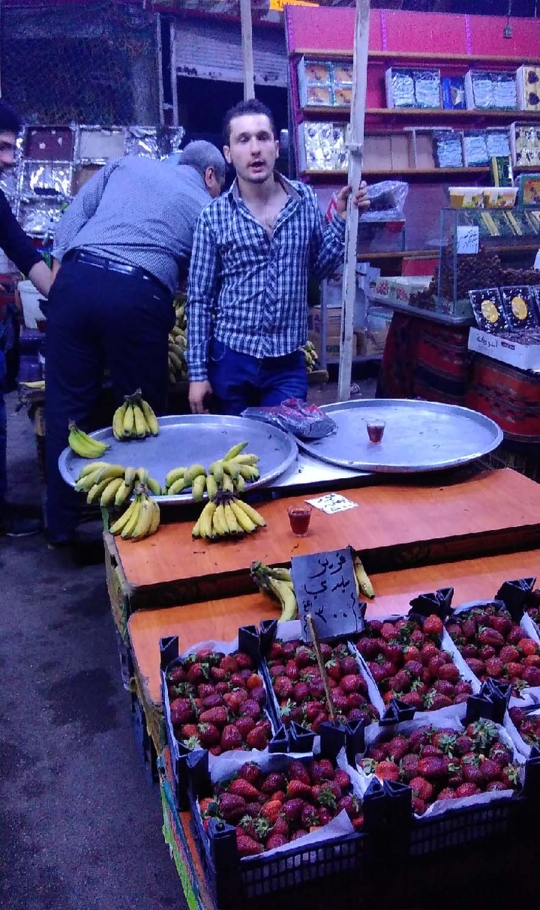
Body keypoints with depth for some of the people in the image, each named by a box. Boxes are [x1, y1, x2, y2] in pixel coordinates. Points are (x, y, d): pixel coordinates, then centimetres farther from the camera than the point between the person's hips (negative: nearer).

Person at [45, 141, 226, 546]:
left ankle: (61, 523, 18)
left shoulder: (128, 164, 25)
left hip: (76, 278, 3)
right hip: (138, 295, -3)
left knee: (67, 405, 9)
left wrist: (59, 275, 16)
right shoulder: (206, 208, 18)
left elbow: (73, 217, 16)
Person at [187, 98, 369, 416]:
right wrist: (198, 372, -4)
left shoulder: (305, 199, 0)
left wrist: (342, 217, -4)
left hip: (288, 363, 1)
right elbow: (200, 299, -2)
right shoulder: (214, 216, -5)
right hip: (231, 359, -1)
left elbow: (320, 268, 10)